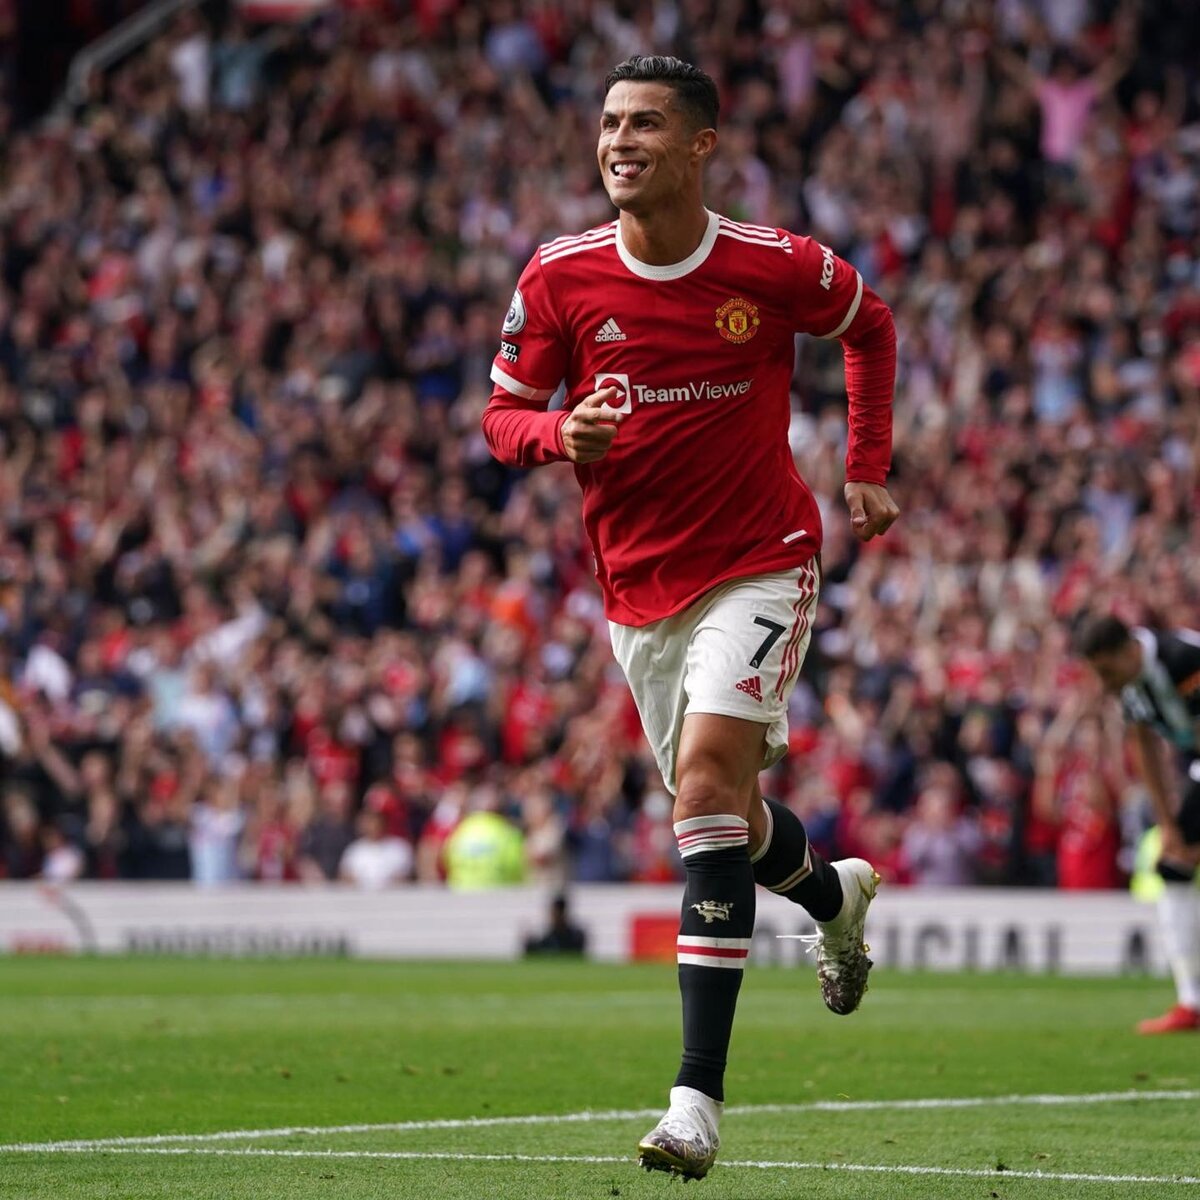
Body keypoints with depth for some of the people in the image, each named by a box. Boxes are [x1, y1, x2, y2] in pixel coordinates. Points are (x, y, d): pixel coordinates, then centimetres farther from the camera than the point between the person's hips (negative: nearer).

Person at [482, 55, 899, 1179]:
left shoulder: (775, 266, -10)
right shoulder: (559, 275, -6)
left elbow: (870, 326, 11)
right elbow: (501, 417, 2)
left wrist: (867, 473, 6)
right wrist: (559, 432, -21)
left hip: (759, 565, -4)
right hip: (637, 588, 4)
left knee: (708, 780, -23)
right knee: (719, 810, 16)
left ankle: (698, 1098, -25)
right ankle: (834, 891, 55)